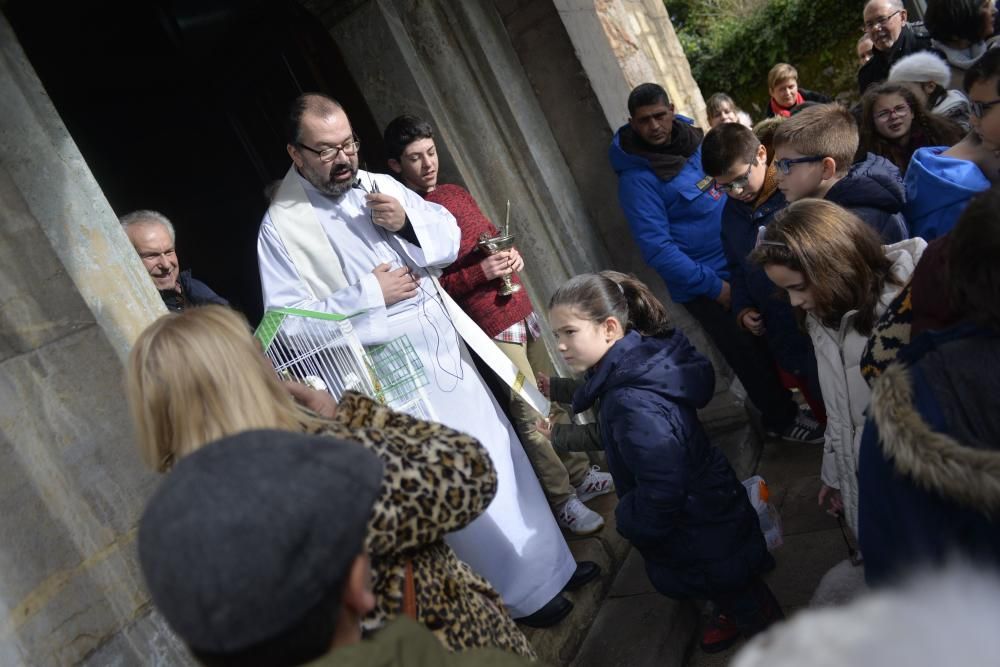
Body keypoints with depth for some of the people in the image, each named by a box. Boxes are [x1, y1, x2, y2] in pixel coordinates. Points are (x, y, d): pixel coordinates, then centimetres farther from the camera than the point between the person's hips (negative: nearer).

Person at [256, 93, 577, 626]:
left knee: (499, 457, 17)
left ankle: (547, 559, 40)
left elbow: (448, 238, 8)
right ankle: (525, 591, 25)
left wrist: (408, 221, -13)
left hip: (448, 353, 6)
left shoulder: (380, 186, 7)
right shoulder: (281, 227, -11)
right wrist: (370, 294, -18)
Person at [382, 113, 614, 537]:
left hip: (521, 309, 8)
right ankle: (562, 500, 15)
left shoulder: (455, 194, 11)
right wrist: (479, 273, -23)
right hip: (491, 328, -8)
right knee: (529, 415, -2)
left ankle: (578, 473, 34)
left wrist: (512, 255, 2)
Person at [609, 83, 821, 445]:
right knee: (752, 356, 7)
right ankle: (781, 420, 31)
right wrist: (714, 286, -21)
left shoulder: (693, 138, 2)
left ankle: (787, 402, 44)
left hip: (741, 264, 7)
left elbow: (730, 186, 17)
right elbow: (657, 247, -22)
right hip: (703, 286, -7)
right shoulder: (636, 178, -19)